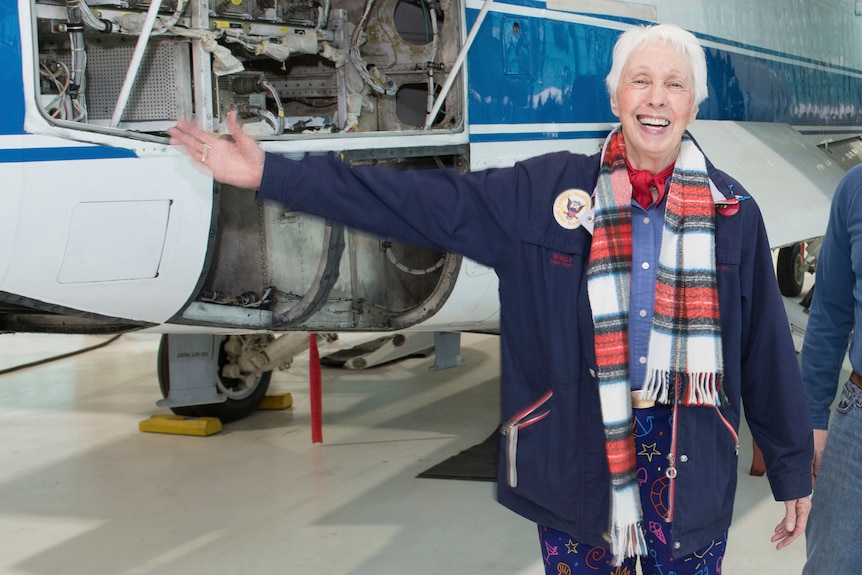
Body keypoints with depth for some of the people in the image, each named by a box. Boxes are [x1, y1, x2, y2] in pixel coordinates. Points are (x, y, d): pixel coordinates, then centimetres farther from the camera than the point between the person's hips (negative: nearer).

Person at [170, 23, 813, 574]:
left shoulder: (732, 211, 2)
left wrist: (793, 470, 10)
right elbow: (424, 200, -5)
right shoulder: (547, 191, -1)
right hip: (577, 450, 0)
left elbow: (768, 350, 6)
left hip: (690, 460, 1)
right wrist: (271, 175, -10)